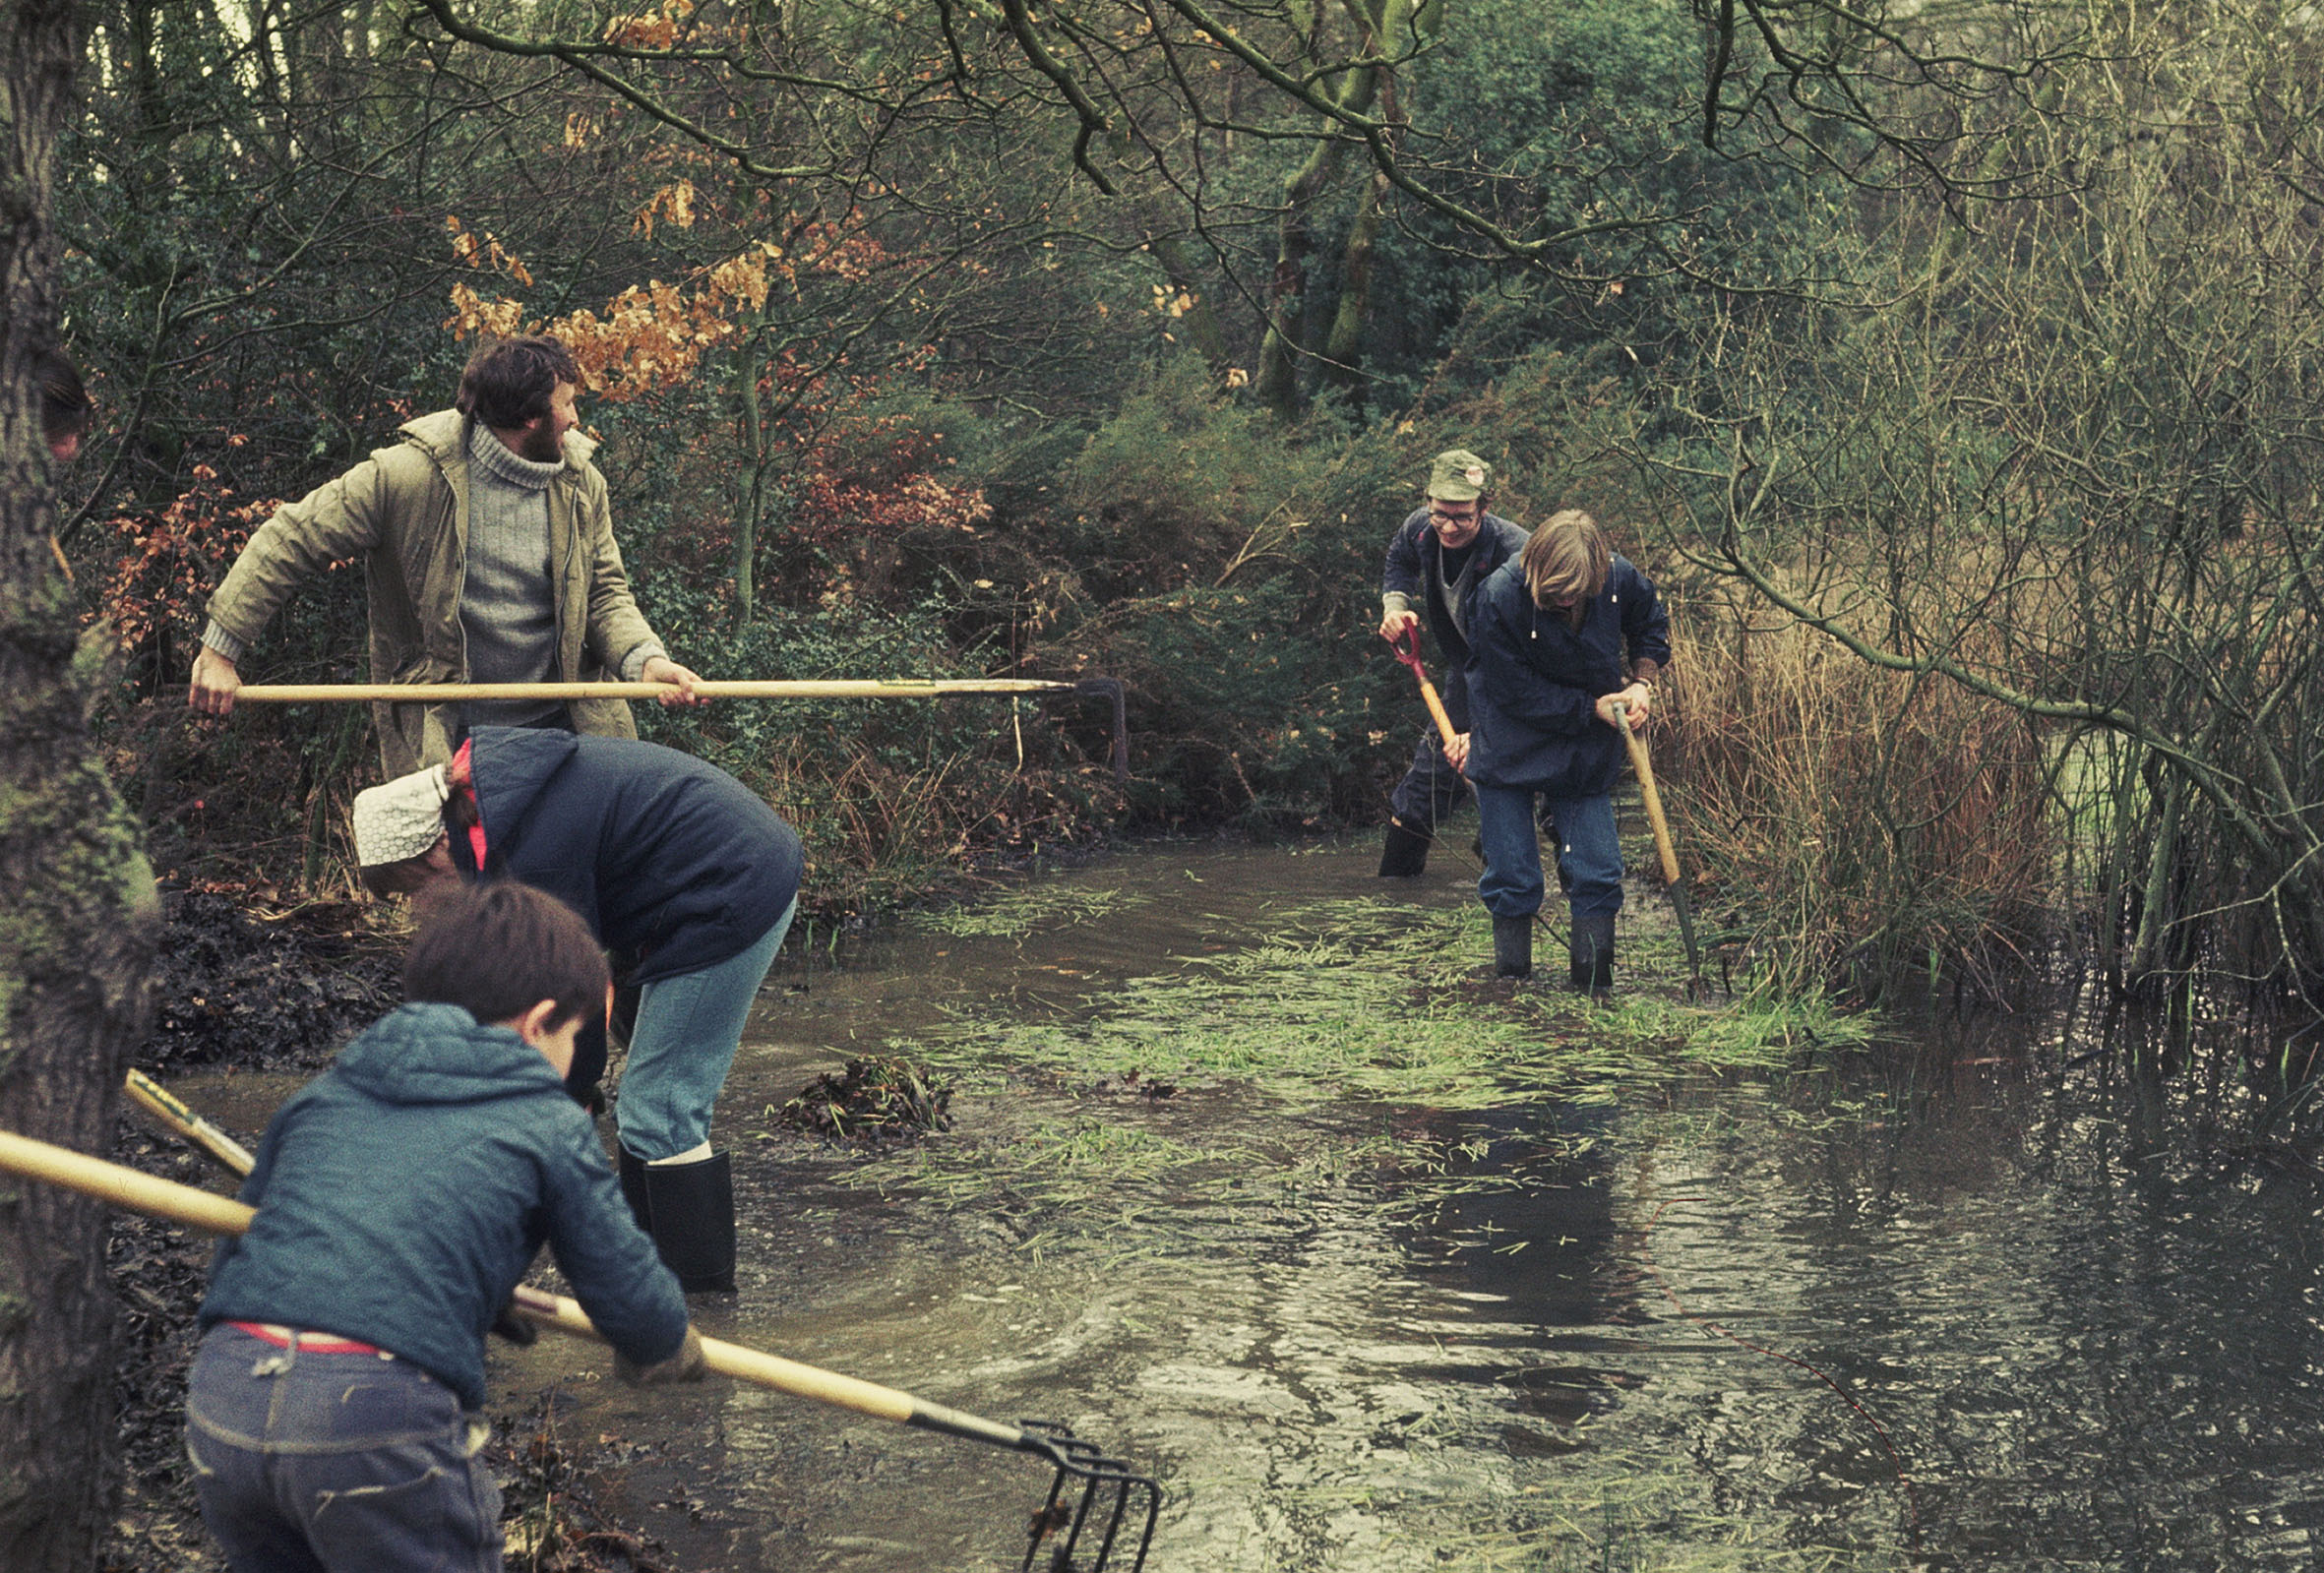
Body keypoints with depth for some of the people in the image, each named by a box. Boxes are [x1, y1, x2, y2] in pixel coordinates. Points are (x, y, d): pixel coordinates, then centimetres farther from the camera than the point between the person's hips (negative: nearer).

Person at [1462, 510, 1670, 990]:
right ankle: (1512, 983, 17)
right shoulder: (1498, 599, -27)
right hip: (1511, 748, -3)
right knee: (1512, 878, 1)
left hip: (1586, 753, 3)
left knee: (1598, 874, -1)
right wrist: (1593, 708, -20)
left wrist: (1642, 682, -8)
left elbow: (1651, 626, 8)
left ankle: (1594, 983, 12)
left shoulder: (1619, 578, -16)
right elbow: (1519, 695, -19)